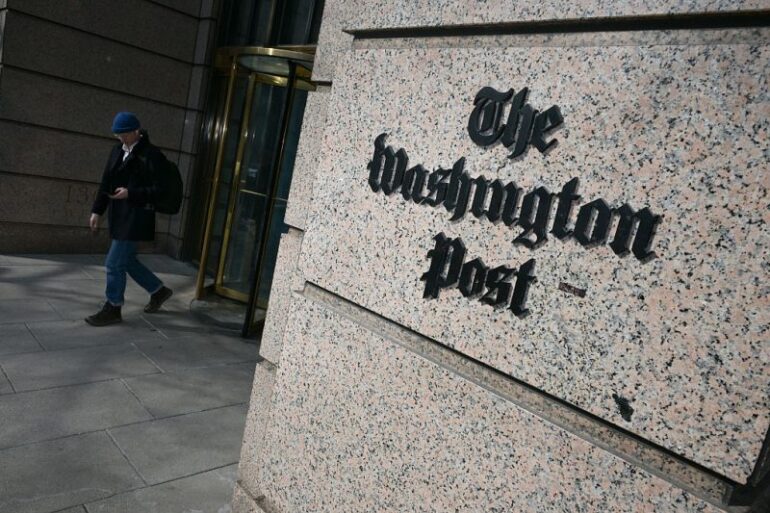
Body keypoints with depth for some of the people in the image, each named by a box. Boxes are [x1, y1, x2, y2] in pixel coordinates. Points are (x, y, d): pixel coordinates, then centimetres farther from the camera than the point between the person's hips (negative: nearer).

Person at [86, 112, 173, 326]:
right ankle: (159, 290, 32)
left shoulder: (151, 155, -12)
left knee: (115, 263, -3)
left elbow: (158, 189, -13)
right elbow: (106, 182, 13)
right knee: (126, 260, 16)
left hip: (135, 217, -8)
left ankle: (112, 309, 12)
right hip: (119, 215, 8)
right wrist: (97, 211, 9)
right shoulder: (118, 150, 11)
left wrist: (130, 193, -21)